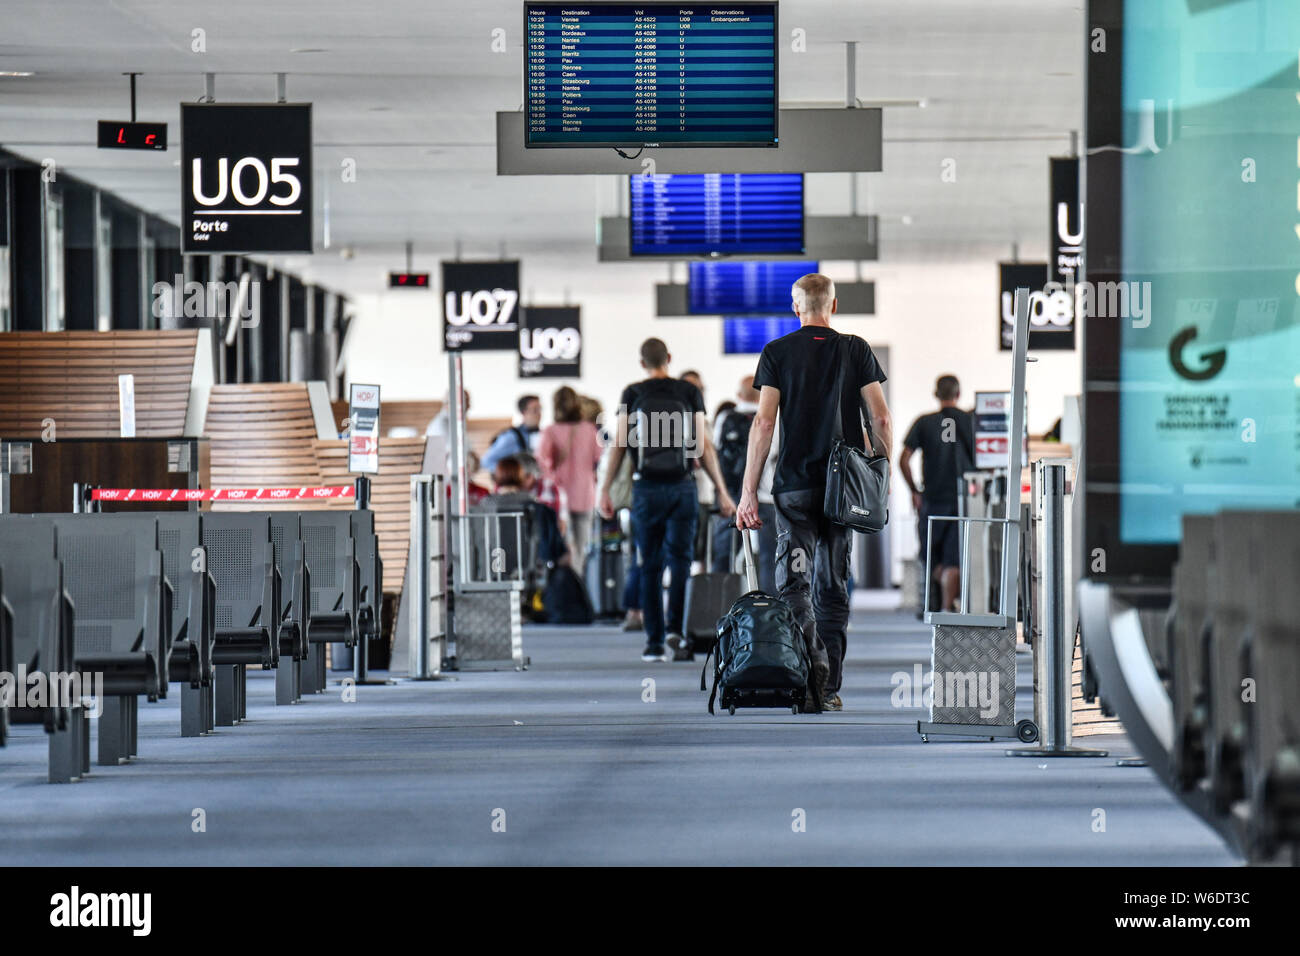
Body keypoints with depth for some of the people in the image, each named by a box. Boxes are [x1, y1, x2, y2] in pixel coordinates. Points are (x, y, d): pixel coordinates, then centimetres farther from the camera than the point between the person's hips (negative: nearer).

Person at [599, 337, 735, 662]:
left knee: (650, 565, 6)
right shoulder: (689, 392, 4)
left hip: (647, 488, 0)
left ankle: (654, 642, 5)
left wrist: (605, 490, 7)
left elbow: (619, 445, 1)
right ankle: (675, 627, -14)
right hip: (682, 486, 0)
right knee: (680, 558, 5)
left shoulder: (633, 394, 2)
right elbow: (703, 446, 2)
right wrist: (722, 491, 6)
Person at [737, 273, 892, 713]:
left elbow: (764, 421, -6)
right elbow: (881, 420, 0)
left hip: (795, 485, -2)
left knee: (794, 585, -3)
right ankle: (829, 689, 11)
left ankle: (813, 673, -26)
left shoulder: (777, 352, 0)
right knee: (833, 589, 11)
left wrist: (748, 492, -5)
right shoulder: (857, 350, 5)